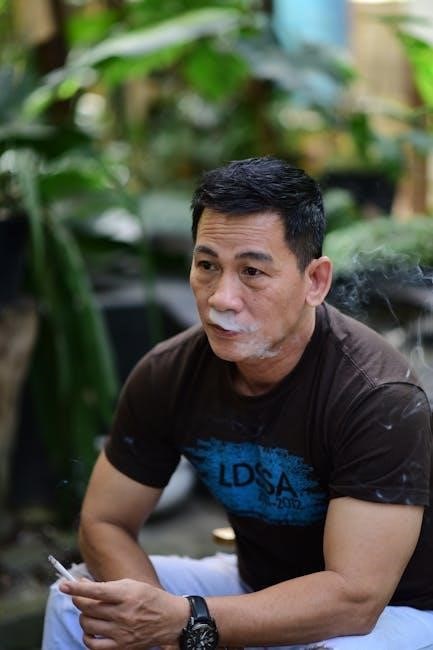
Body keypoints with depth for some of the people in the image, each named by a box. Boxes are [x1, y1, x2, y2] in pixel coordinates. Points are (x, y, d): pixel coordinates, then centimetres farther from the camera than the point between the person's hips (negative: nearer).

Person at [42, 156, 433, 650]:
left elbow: (355, 597, -31)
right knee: (76, 599, -7)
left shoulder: (379, 399, -28)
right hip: (256, 586, 5)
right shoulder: (164, 376, -12)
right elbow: (105, 523, -4)